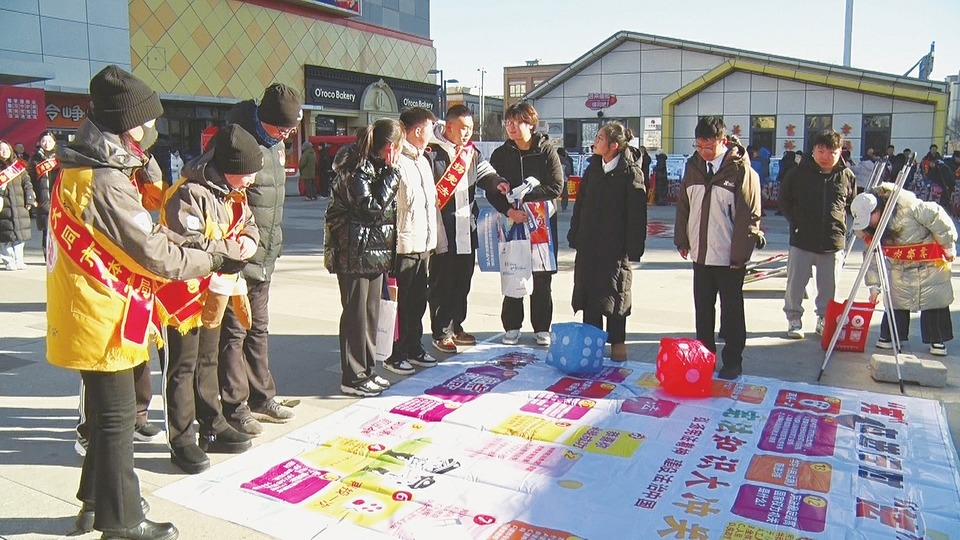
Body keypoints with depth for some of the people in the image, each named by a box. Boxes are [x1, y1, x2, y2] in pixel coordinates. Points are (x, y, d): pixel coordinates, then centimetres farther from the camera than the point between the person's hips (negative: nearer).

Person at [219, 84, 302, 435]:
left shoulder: (276, 144, 12)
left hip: (264, 258, 9)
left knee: (258, 329, 17)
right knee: (233, 331, 2)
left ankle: (261, 397, 29)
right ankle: (234, 406, 14)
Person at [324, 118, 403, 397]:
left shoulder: (377, 167, 13)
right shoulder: (356, 170, -16)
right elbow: (372, 208, -25)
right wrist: (390, 173, -20)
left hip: (375, 253, 9)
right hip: (355, 254, -9)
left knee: (371, 312, 14)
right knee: (356, 313, -2)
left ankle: (366, 370, 25)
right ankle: (353, 377, 8)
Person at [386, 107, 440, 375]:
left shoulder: (422, 160, 17)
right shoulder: (397, 161, -16)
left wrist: (431, 238, 21)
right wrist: (393, 242, -24)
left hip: (423, 244, 9)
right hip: (404, 245, -9)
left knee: (418, 299, 17)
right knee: (400, 301, 1)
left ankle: (414, 347, 29)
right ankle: (395, 355, 12)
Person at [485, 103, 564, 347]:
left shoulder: (546, 151, 0)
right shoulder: (500, 154, 6)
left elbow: (556, 187, -8)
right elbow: (491, 190, 1)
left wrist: (524, 193, -16)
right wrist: (508, 210, -15)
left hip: (542, 222, -1)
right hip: (511, 222, 2)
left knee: (542, 279, 4)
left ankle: (542, 328, 15)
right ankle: (512, 327, 16)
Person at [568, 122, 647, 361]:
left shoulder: (630, 172, -9)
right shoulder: (593, 168, 9)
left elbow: (637, 213, -11)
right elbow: (580, 203, 14)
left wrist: (634, 247, -14)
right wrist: (574, 234, 10)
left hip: (616, 245, -5)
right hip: (589, 243, 6)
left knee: (615, 293, 3)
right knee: (588, 292, 8)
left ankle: (617, 342, 15)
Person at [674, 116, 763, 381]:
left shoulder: (741, 170, -11)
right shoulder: (694, 167, 5)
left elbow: (749, 216, -12)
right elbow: (683, 206, 14)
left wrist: (740, 254, -13)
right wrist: (682, 240, 9)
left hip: (729, 258, -5)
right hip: (700, 254, 5)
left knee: (731, 312, 7)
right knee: (702, 310, 14)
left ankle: (732, 361, 18)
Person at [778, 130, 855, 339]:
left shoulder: (847, 176, 2)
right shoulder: (800, 172, -3)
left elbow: (853, 204, 17)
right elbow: (784, 199, 9)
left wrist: (840, 224, 8)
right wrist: (795, 222, 4)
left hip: (833, 242, 1)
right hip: (802, 241, -1)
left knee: (829, 288, 10)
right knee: (795, 285, 5)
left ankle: (824, 320, 26)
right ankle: (794, 319, 20)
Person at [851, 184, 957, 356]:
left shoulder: (908, 206, -32)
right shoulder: (869, 227, -12)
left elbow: (938, 220, -22)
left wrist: (949, 247, -11)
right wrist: (874, 285, -9)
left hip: (931, 262, -4)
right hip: (900, 267, 4)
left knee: (935, 300, 1)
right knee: (896, 300, 3)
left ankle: (938, 340, 12)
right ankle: (889, 335, 15)